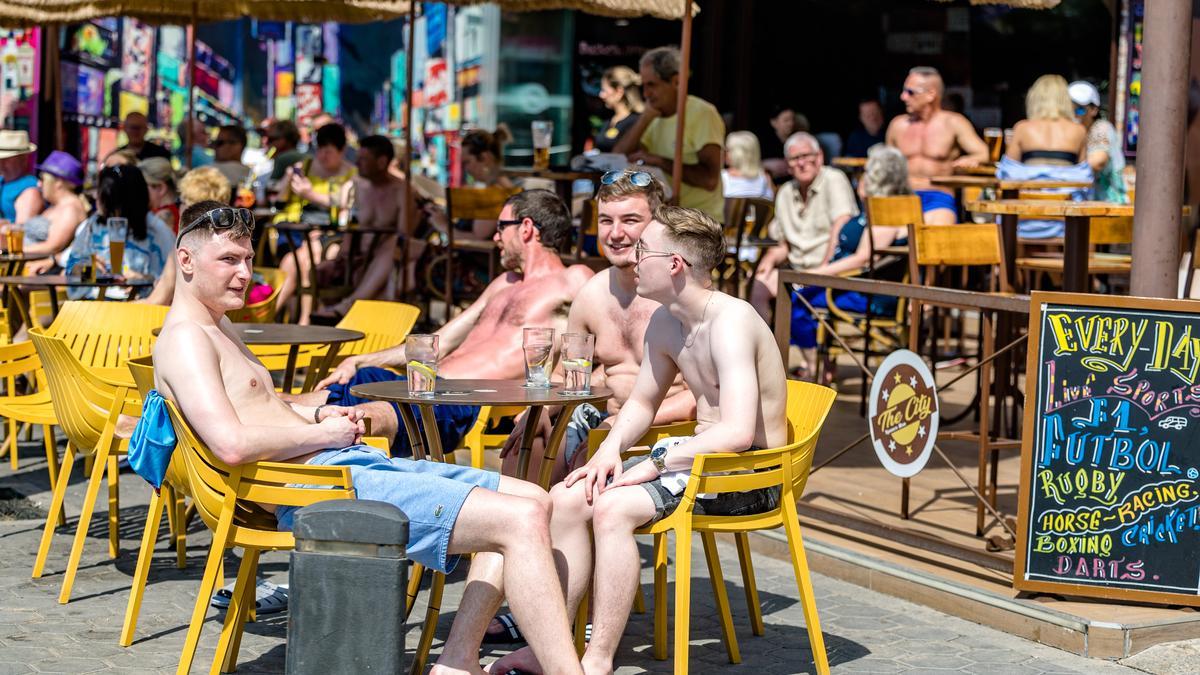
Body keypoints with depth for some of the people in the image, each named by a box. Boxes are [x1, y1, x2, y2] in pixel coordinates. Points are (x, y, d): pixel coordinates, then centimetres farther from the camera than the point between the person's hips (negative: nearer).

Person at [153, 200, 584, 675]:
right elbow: (232, 443, -25)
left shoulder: (219, 327, 22)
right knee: (520, 521, -21)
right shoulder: (184, 338, -10)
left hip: (351, 462, 11)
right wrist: (323, 434, -10)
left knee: (532, 500, 8)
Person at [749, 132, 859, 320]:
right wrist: (771, 259, -1)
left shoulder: (833, 180, -4)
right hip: (797, 270, 6)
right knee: (760, 285, -19)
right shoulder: (785, 193, 15)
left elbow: (841, 228, -16)